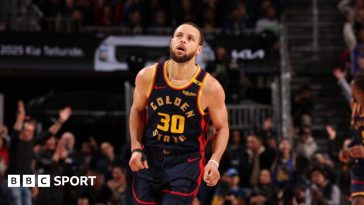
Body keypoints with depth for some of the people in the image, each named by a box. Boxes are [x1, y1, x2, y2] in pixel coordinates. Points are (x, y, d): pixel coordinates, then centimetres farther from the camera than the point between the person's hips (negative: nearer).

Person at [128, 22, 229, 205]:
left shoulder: (210, 87, -14)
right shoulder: (147, 77, -8)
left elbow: (221, 128, -1)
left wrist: (214, 161, -16)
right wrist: (136, 148, 0)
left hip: (186, 162, -3)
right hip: (149, 159, 3)